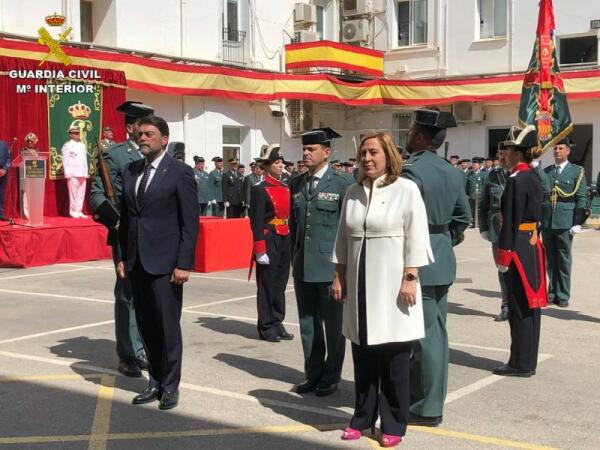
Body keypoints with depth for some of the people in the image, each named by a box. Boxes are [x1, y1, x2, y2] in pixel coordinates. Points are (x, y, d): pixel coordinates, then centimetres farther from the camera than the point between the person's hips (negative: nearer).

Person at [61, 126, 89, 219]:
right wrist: (67, 174, -12)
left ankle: (79, 211, 10)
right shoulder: (67, 145, 0)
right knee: (73, 194, -6)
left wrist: (86, 173, 12)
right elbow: (65, 161, -5)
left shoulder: (82, 145, 18)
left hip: (82, 174, 6)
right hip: (73, 174, -6)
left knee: (81, 194, 4)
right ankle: (73, 212, 0)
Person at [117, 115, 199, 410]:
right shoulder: (130, 172, 12)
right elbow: (125, 218, 15)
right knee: (146, 326, 10)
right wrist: (123, 257, 9)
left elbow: (190, 223, -8)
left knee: (167, 326, 0)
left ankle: (170, 386, 13)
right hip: (136, 262, 6)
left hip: (165, 263, -5)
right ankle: (156, 382, 22)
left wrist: (184, 264, -13)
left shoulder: (180, 173, -5)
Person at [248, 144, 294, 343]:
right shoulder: (260, 189, -9)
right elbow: (256, 221, -13)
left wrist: (291, 242, 13)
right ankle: (266, 327, 9)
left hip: (285, 239, 7)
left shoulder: (285, 188, 13)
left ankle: (277, 323, 21)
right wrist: (260, 249, -17)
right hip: (269, 240, -7)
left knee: (280, 283, 12)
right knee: (267, 285, 1)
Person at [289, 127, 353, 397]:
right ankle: (313, 374, 25)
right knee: (307, 324, 12)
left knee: (333, 325, 6)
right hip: (303, 267, 5)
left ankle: (331, 377, 18)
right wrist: (294, 256, 13)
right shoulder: (297, 184, 11)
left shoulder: (341, 185, -6)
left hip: (330, 267, -5)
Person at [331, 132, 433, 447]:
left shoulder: (406, 189, -6)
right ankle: (363, 416, 25)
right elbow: (343, 239, 13)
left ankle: (393, 424, 13)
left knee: (393, 359, 1)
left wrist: (410, 279, -13)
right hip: (359, 284, 5)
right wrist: (338, 277, 10)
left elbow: (416, 239, -8)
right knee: (363, 355, 12)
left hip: (392, 285, -4)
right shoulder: (353, 192, 9)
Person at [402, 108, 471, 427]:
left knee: (425, 335, -2)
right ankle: (426, 397, 27)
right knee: (436, 332, 15)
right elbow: (463, 217, 16)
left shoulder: (411, 171, -17)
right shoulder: (452, 172, 10)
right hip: (443, 259, 9)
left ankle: (428, 409, 7)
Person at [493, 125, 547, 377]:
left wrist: (503, 255, -16)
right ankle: (528, 361, 21)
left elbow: (510, 221, -18)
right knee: (530, 305, 13)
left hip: (519, 248, -9)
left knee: (519, 307, -2)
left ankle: (521, 364, 4)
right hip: (533, 246, 9)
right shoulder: (534, 179, 12)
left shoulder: (516, 180, -16)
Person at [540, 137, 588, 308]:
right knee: (550, 260, 10)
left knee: (563, 260, 3)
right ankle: (553, 292, 20)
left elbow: (582, 199, -2)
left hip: (565, 223, -3)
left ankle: (563, 295, 10)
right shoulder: (545, 172, 11)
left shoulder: (577, 172, 1)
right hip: (546, 223, 3)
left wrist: (578, 223, -9)